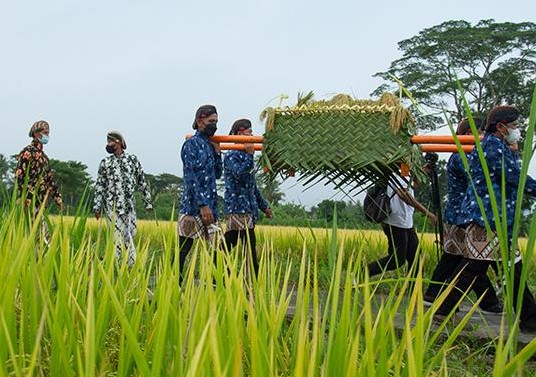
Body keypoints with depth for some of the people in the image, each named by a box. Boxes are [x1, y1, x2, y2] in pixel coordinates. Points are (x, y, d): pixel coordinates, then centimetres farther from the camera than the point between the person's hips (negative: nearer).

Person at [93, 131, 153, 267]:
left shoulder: (132, 159, 8)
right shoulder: (105, 162, 8)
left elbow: (142, 182, 10)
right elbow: (99, 185, 7)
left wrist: (148, 202, 6)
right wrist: (97, 206, 1)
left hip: (129, 204, 2)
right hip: (113, 204, -2)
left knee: (130, 234, 3)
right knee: (122, 235, -7)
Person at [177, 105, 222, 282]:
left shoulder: (210, 145, 17)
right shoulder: (191, 144, -6)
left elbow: (217, 174, 19)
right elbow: (192, 177, -14)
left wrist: (217, 152, 8)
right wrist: (202, 205, -20)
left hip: (210, 204, 8)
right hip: (193, 205, -8)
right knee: (183, 248, -2)